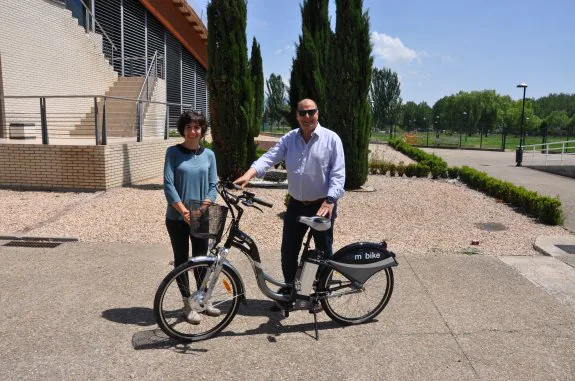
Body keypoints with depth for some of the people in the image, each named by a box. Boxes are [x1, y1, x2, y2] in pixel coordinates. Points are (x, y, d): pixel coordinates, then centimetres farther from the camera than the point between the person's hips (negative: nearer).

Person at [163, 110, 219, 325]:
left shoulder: (209, 155, 5)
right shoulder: (173, 152, -4)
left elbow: (213, 186, 2)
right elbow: (168, 185, -10)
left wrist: (202, 208, -13)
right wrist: (184, 211, -18)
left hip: (201, 217, 3)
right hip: (177, 218, -2)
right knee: (182, 260, 7)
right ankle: (188, 305, 19)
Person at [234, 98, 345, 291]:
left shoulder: (331, 138, -7)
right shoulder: (289, 138, 3)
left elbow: (338, 173, -11)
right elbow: (269, 157, -9)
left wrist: (330, 200, -22)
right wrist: (248, 174, -26)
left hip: (322, 205, -3)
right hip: (296, 205, 4)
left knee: (324, 252, 9)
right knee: (288, 251, 12)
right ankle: (289, 289, 33)